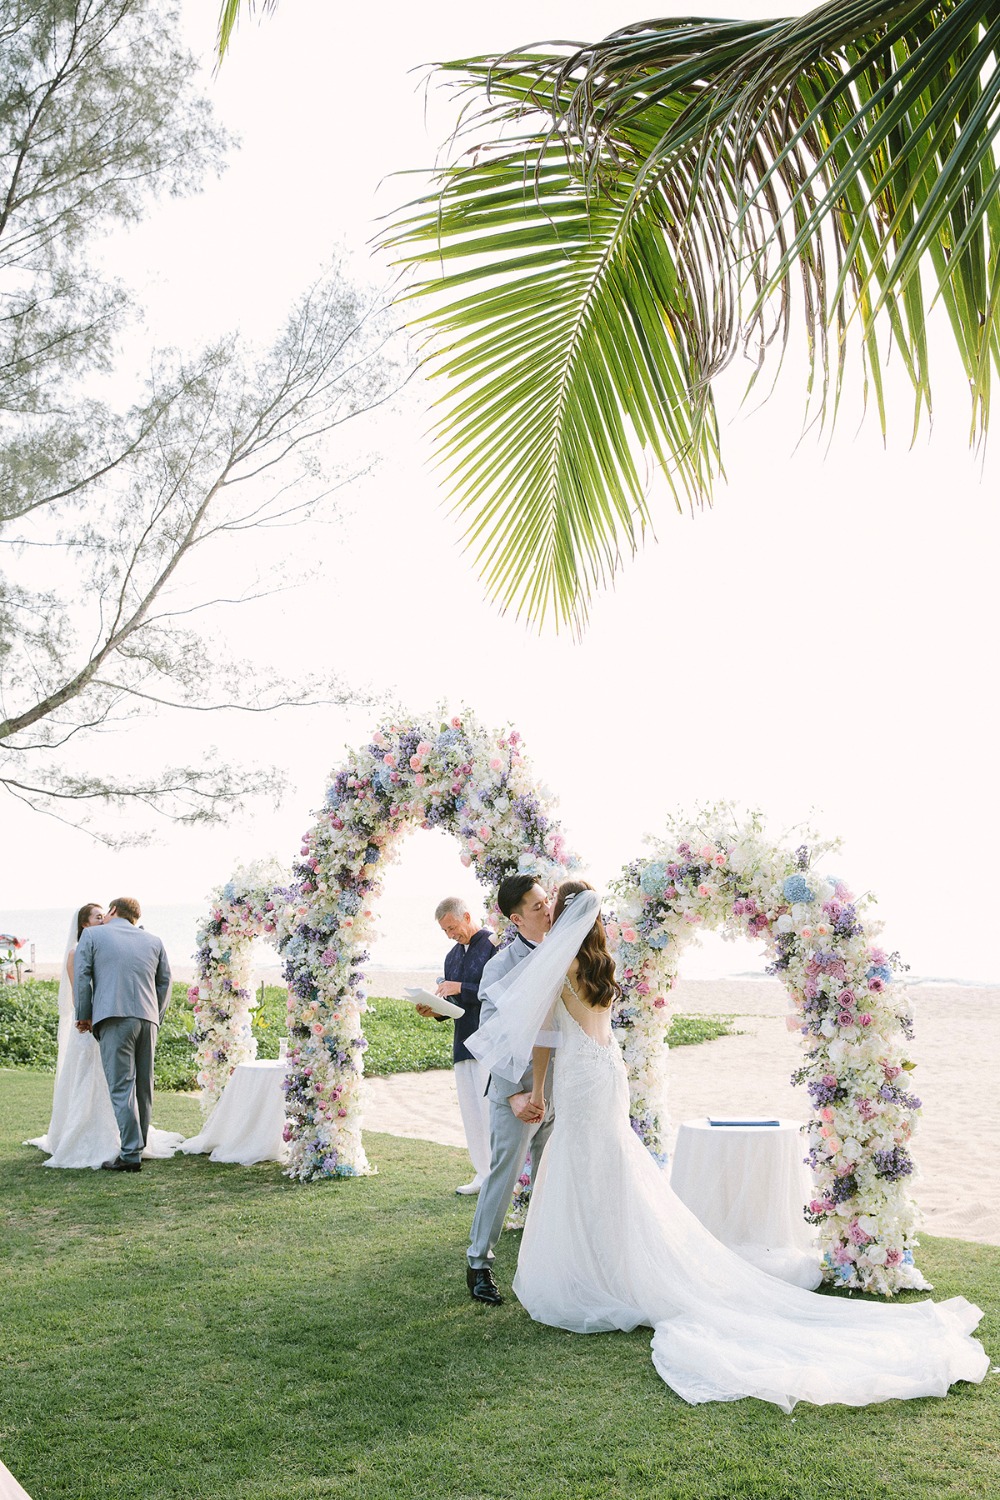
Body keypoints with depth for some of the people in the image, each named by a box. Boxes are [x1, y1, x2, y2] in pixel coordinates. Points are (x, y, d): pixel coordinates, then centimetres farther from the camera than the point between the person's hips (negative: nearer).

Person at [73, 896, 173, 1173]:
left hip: (114, 1018, -4)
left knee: (121, 1087, -6)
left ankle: (130, 1154, -9)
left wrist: (83, 1016, 9)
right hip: (148, 1018, 4)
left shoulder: (92, 935, 8)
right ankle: (137, 1147, 18)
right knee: (144, 1087, 12)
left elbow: (81, 976, 2)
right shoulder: (153, 941, 18)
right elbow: (164, 982, 17)